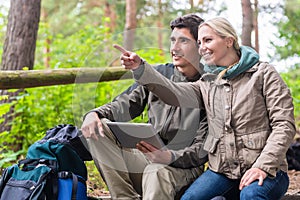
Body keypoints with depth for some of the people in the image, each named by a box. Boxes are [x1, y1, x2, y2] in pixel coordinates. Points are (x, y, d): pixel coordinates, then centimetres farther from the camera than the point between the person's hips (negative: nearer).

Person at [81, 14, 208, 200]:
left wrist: (170, 157, -29)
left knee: (156, 172, -41)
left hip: (182, 168, -6)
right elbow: (125, 105, 8)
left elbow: (204, 149, -10)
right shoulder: (158, 73, 12)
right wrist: (95, 114, -14)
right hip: (147, 159, 6)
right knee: (98, 129, -14)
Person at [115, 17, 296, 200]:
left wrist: (263, 166, -16)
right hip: (222, 171, 4)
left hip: (265, 170, -4)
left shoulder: (263, 73, 2)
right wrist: (140, 67, -19)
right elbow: (174, 93, -6)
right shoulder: (207, 83, 14)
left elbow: (284, 124, -4)